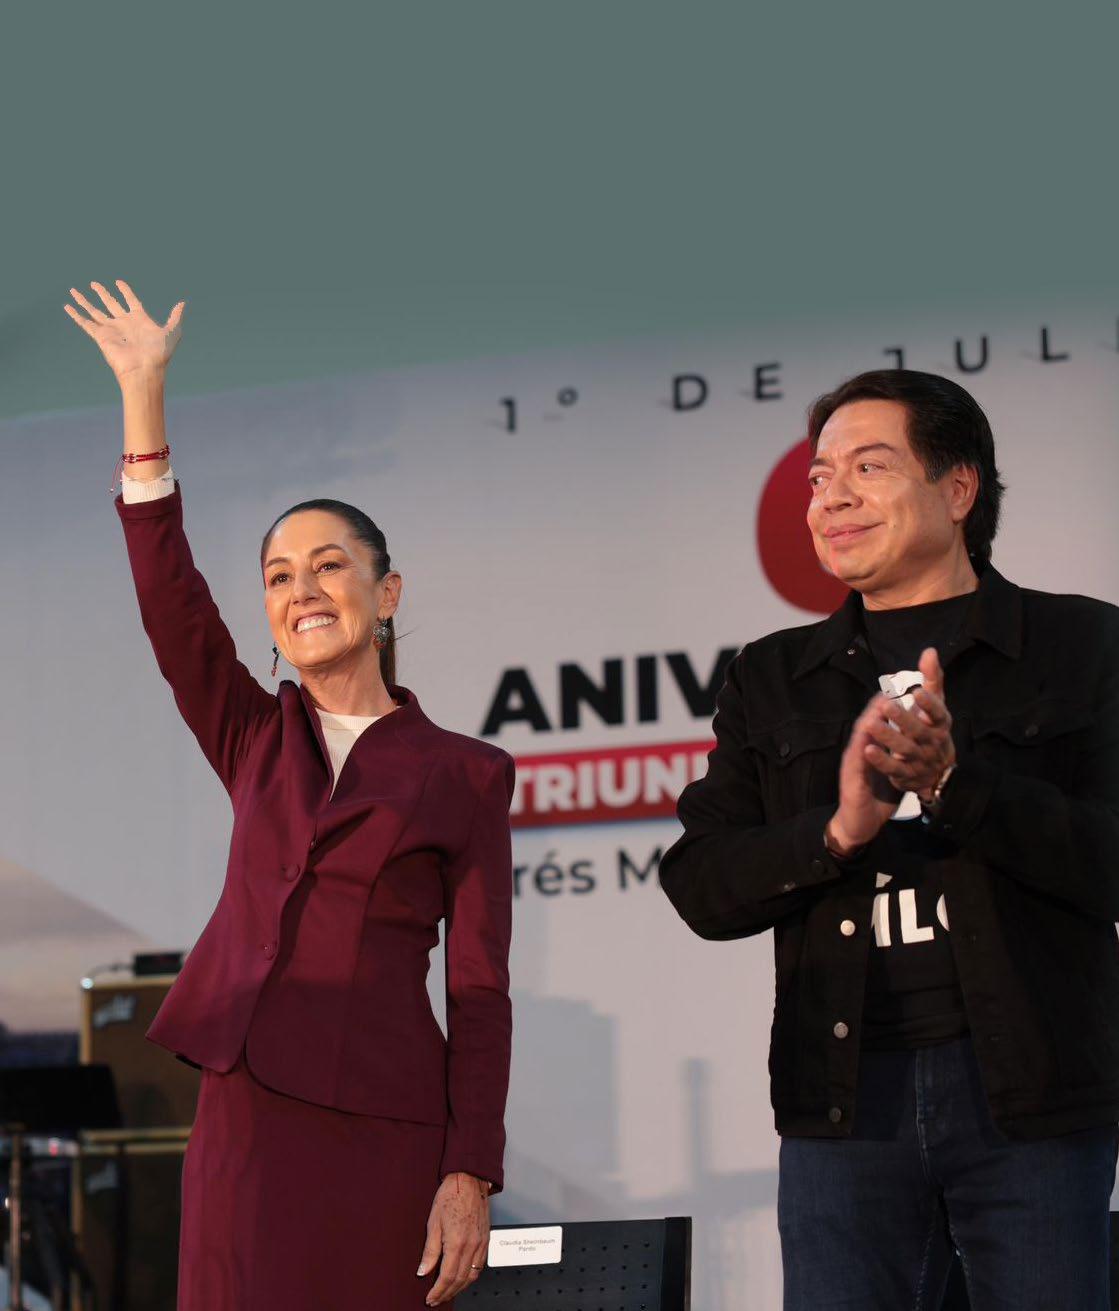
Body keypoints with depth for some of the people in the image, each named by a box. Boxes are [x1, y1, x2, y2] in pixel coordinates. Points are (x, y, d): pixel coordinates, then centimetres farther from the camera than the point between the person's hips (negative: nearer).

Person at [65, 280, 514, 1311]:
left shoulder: (465, 776, 5)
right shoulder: (256, 742, 15)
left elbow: (480, 994, 1)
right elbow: (169, 597, 1)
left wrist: (471, 1176, -8)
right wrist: (143, 393, -4)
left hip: (385, 1129, -3)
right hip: (246, 1116, 3)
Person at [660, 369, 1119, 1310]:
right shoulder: (773, 681, 15)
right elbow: (702, 888, 7)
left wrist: (954, 782, -17)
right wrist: (839, 831, -11)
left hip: (1031, 1094, -2)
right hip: (848, 1094, 2)